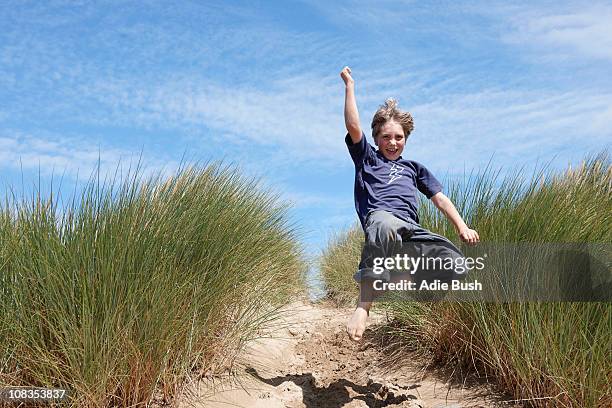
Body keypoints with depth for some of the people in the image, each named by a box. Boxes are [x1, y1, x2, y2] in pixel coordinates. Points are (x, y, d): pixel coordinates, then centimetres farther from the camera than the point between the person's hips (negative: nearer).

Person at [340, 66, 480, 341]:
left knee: (457, 262, -23)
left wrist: (462, 227, 11)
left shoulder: (414, 168, 35)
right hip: (379, 217, -4)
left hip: (411, 230, 4)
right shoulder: (366, 158, 25)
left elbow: (439, 198, 25)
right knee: (386, 226, -45)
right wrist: (349, 85, 11)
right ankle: (363, 304, -41)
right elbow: (353, 126, 9)